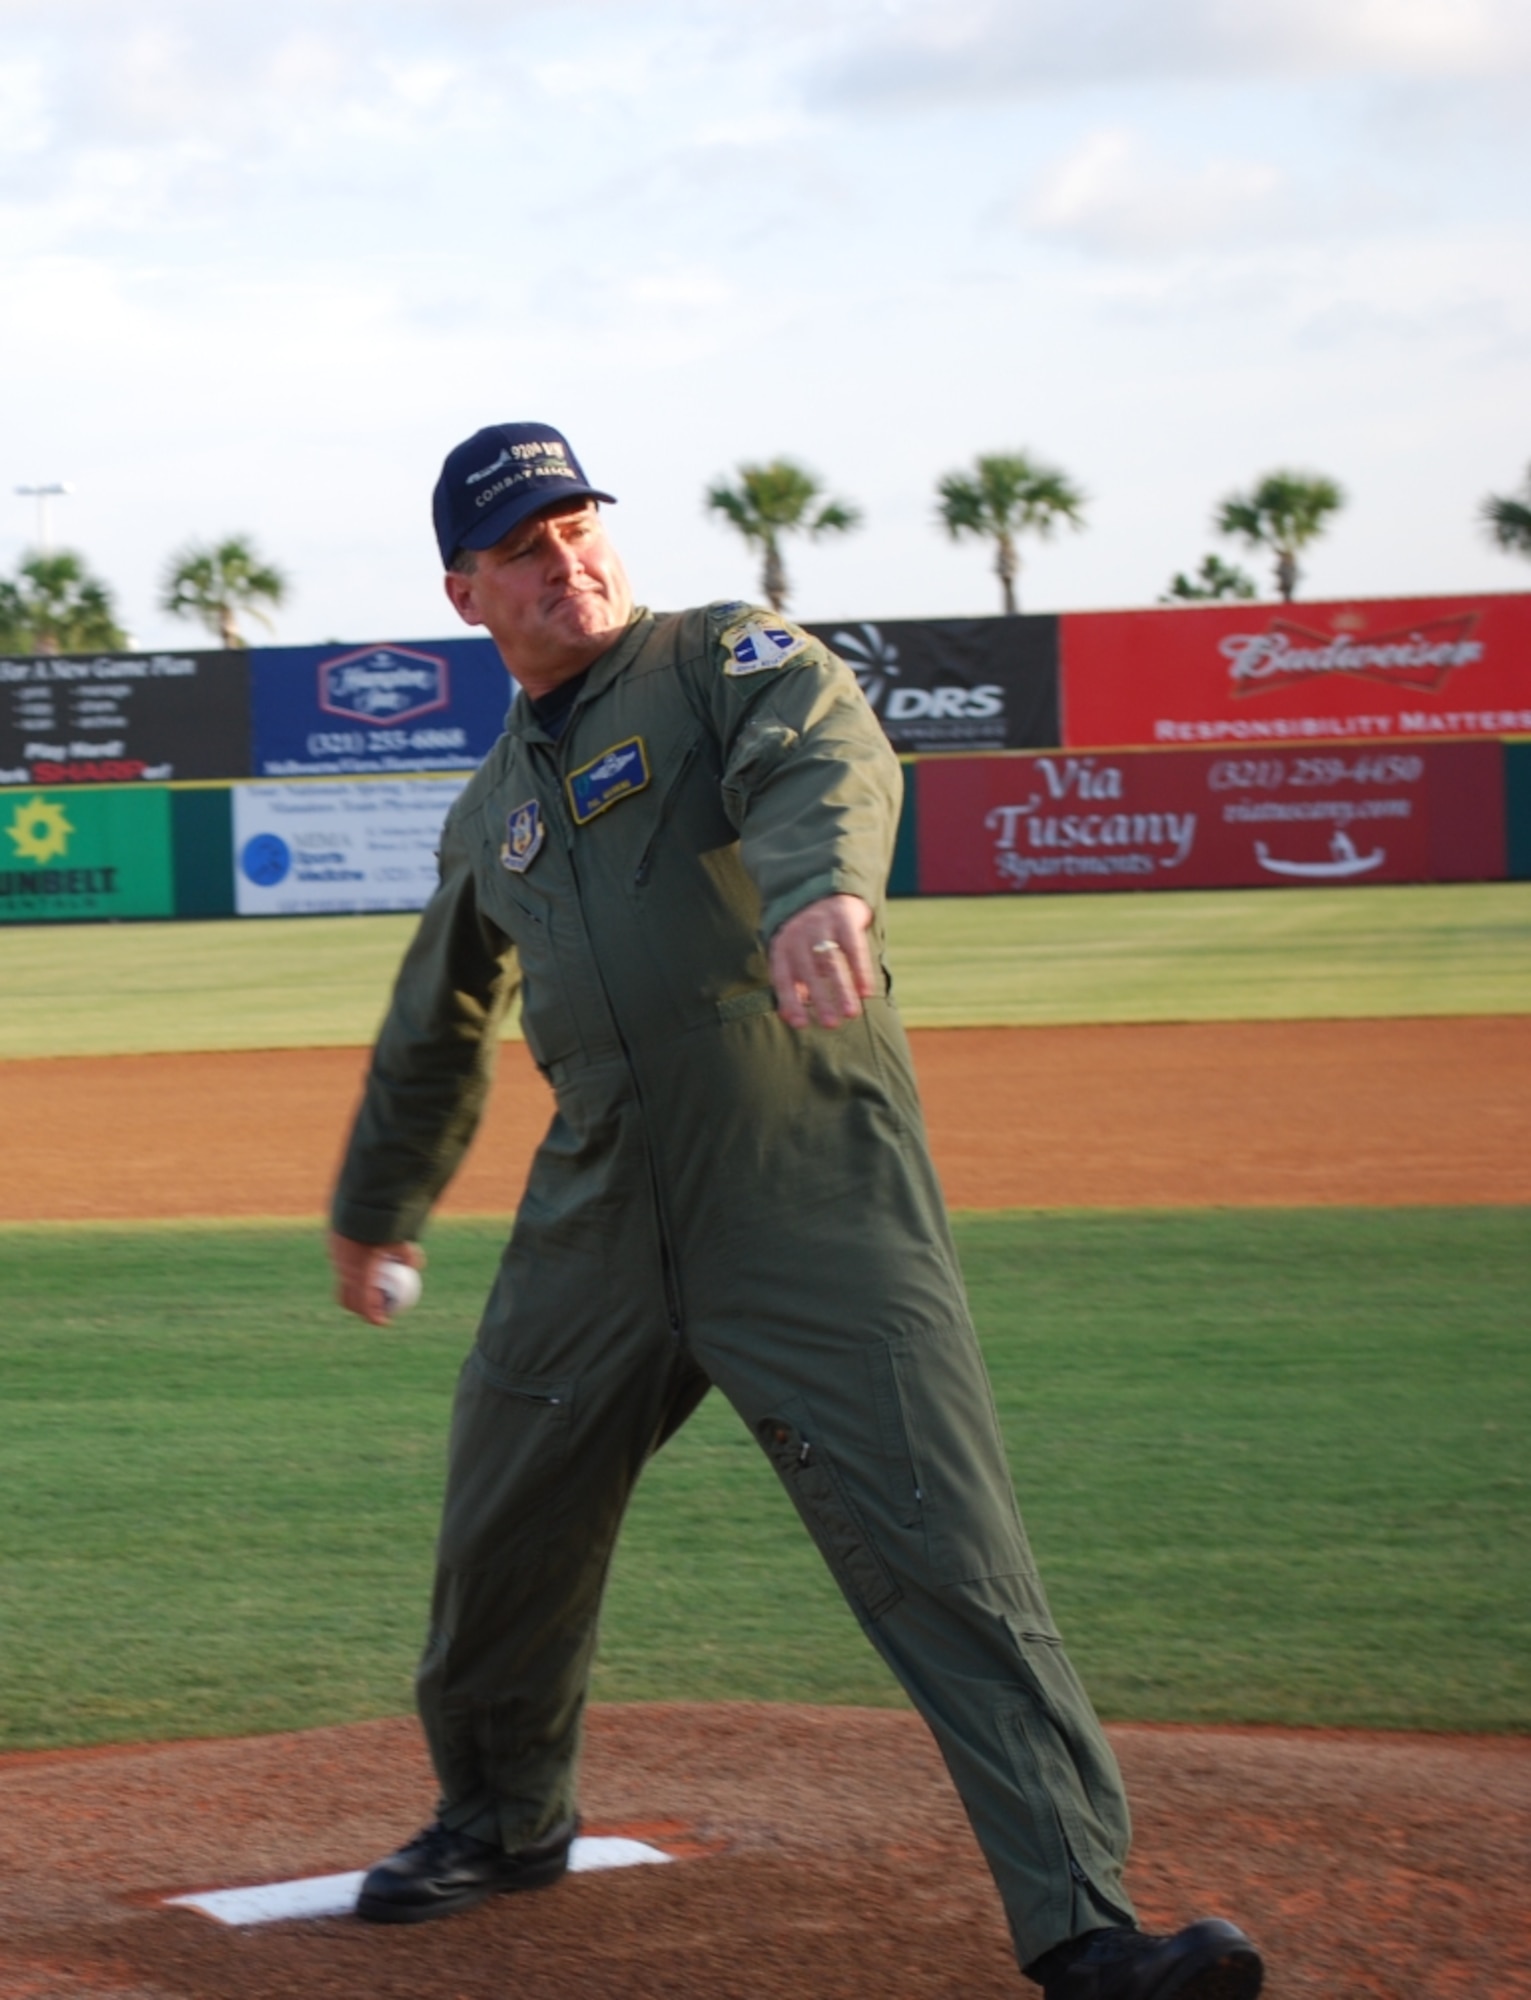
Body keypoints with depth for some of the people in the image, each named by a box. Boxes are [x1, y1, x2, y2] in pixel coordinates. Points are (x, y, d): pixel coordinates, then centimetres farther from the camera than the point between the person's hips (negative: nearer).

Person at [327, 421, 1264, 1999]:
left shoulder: (726, 659, 2)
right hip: (599, 1209, 6)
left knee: (943, 1550, -14)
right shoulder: (493, 804, 20)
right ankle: (502, 1817, 42)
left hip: (814, 1200, -6)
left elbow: (827, 758, -22)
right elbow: (436, 1030, 34)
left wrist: (820, 885, -44)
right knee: (504, 1523, 14)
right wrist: (374, 1209, 44)